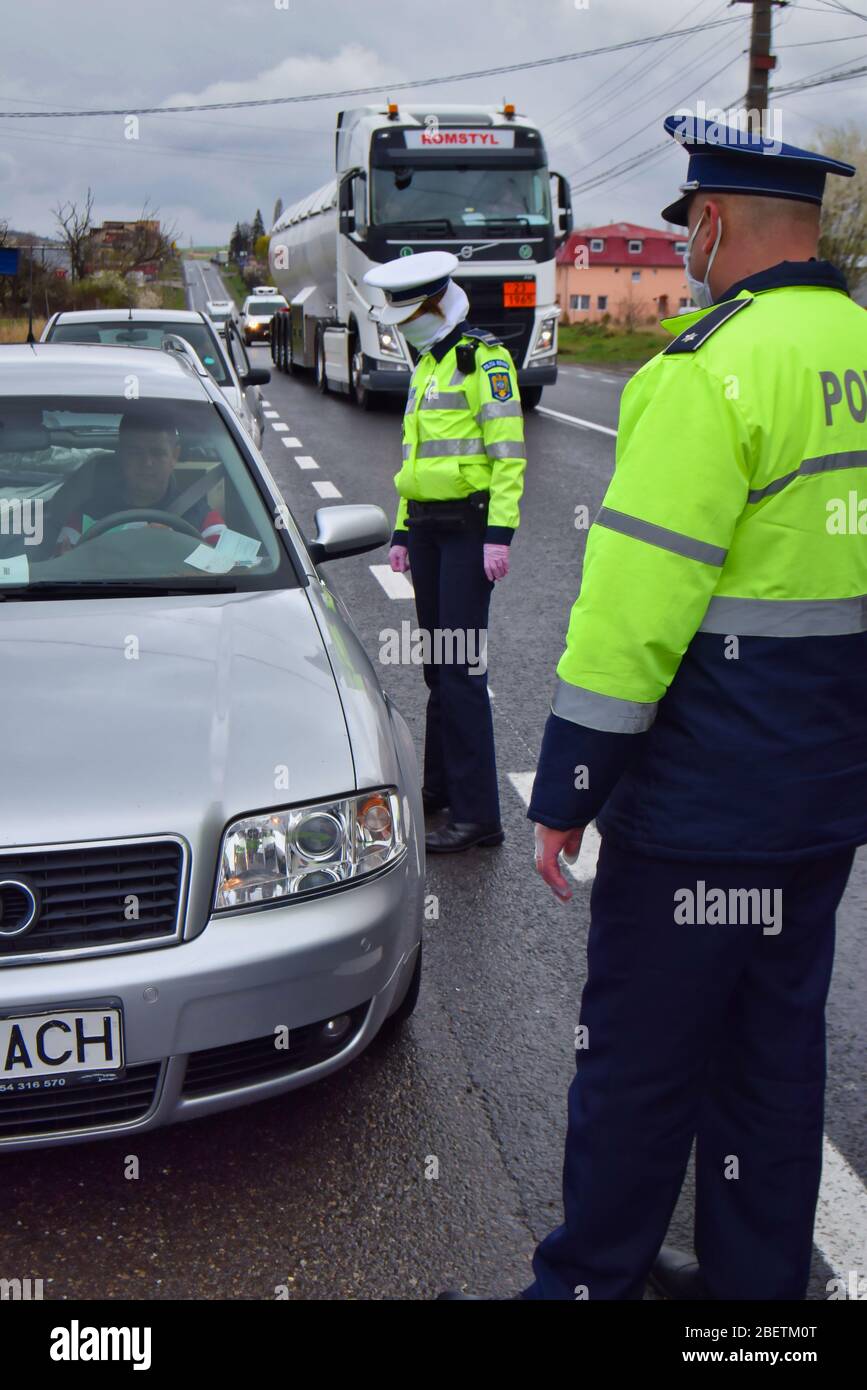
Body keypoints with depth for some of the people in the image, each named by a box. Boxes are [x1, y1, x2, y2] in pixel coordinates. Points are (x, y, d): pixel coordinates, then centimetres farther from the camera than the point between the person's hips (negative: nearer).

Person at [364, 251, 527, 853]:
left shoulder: (485, 358, -6)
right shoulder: (425, 366, 20)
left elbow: (508, 452, -13)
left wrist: (499, 534, -20)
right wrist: (403, 532, 21)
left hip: (469, 525, -8)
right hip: (427, 525, 8)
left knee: (462, 666, -11)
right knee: (437, 663, 13)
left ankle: (477, 813, -6)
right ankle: (441, 785, 25)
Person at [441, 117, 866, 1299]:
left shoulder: (715, 367, -16)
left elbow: (637, 598, -20)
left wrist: (566, 792, -12)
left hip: (702, 800, -8)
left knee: (638, 1057, 6)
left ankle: (588, 1280, 23)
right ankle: (753, 1273, 34)